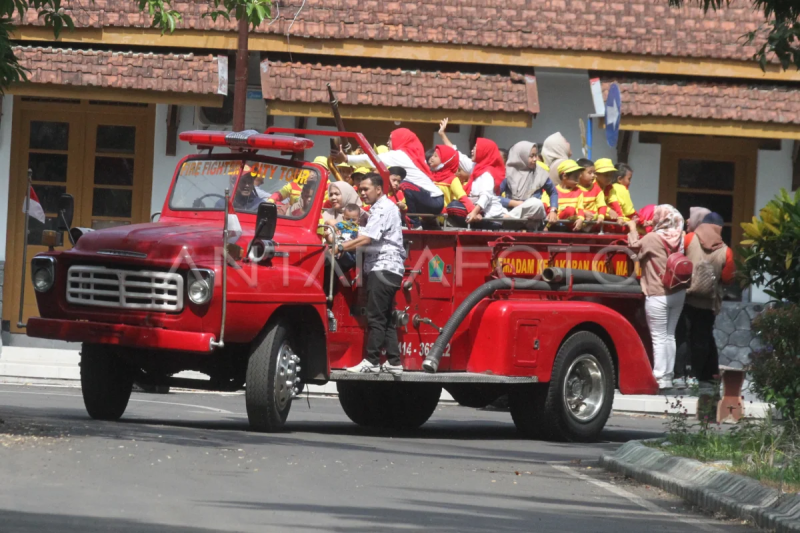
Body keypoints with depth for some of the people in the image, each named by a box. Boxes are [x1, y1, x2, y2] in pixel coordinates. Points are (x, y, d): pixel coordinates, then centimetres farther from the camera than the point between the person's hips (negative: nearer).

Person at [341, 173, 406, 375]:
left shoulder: (384, 208, -11)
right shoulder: (381, 208, 22)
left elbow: (367, 239, -19)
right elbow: (370, 240, 22)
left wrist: (340, 248, -18)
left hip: (384, 268, -11)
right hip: (385, 269, 11)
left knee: (376, 317, -11)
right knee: (385, 318, 10)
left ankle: (371, 361, -13)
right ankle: (393, 362, 9)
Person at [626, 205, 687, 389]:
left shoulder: (651, 239, -16)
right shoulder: (681, 237, -1)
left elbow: (635, 248, 0)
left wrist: (633, 230, 15)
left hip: (658, 296, -6)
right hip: (678, 294, 6)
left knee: (659, 338, 0)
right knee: (670, 336, 13)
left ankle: (660, 378, -1)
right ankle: (668, 375, 16)